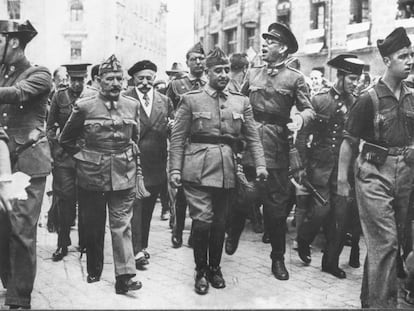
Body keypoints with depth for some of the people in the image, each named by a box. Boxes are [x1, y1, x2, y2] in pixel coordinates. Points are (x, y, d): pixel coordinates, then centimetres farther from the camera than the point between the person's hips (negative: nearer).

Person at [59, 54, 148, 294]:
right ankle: (94, 271, 29)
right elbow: (66, 139, 7)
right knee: (93, 226, 12)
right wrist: (82, 157, 2)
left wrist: (135, 167, 17)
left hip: (124, 175, 1)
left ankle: (125, 277, 1)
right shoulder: (84, 106, -6)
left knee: (122, 226, 0)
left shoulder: (132, 105, 2)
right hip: (92, 175, -1)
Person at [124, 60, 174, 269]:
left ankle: (142, 246, 26)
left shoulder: (165, 101, 10)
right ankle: (137, 251, -3)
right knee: (134, 205, -6)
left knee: (148, 207, 13)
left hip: (156, 164, 4)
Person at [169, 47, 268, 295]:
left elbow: (253, 137, 7)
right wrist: (175, 169, -7)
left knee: (220, 222, 10)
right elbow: (178, 138, 1)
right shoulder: (191, 99, 2)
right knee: (202, 221, -5)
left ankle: (215, 268, 28)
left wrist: (260, 164, -6)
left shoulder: (241, 102, 10)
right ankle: (201, 271, 13)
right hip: (198, 169, -3)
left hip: (227, 171, 3)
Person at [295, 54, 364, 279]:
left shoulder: (355, 103, 5)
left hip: (344, 166, 4)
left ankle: (331, 261, 17)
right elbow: (302, 135, -4)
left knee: (341, 214, 2)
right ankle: (303, 241, 22)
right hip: (320, 165, -3)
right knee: (321, 209, -9)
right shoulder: (320, 100, -5)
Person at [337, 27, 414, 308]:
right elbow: (349, 141, -6)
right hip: (375, 175, -6)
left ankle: (369, 298, 29)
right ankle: (383, 303, 3)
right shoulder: (370, 99, -10)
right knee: (385, 241, -9)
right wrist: (342, 178, -7)